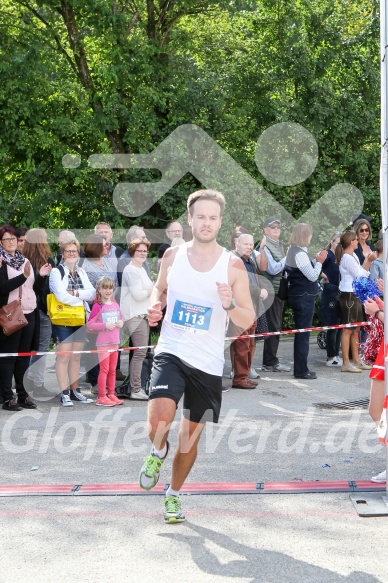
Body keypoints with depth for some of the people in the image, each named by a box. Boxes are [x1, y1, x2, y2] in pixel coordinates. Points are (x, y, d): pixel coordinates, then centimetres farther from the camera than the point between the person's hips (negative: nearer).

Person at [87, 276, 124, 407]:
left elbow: (121, 319, 22)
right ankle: (101, 397, 1)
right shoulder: (97, 306, -9)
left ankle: (111, 395, 21)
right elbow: (90, 325, -13)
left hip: (115, 342, 6)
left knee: (112, 370, 12)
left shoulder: (115, 305, 10)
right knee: (104, 369, -5)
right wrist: (105, 325, -20)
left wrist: (121, 323, 0)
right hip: (103, 342, -6)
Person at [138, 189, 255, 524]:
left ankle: (174, 494, 35)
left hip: (208, 363, 0)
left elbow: (248, 321, -3)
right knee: (159, 419, -23)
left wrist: (230, 304, -24)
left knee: (191, 434, 11)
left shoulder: (233, 265, -5)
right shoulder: (173, 255, 1)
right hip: (171, 352, 0)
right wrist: (155, 306, -2)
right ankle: (158, 452, 14)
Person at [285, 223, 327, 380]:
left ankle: (300, 368, 20)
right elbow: (312, 276, -18)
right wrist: (319, 261, -6)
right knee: (304, 333, -5)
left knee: (300, 333, 15)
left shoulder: (292, 251, 12)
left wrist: (316, 261, 9)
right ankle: (301, 370, -1)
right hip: (304, 297, -10)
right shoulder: (300, 254, -19)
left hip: (297, 295, 10)